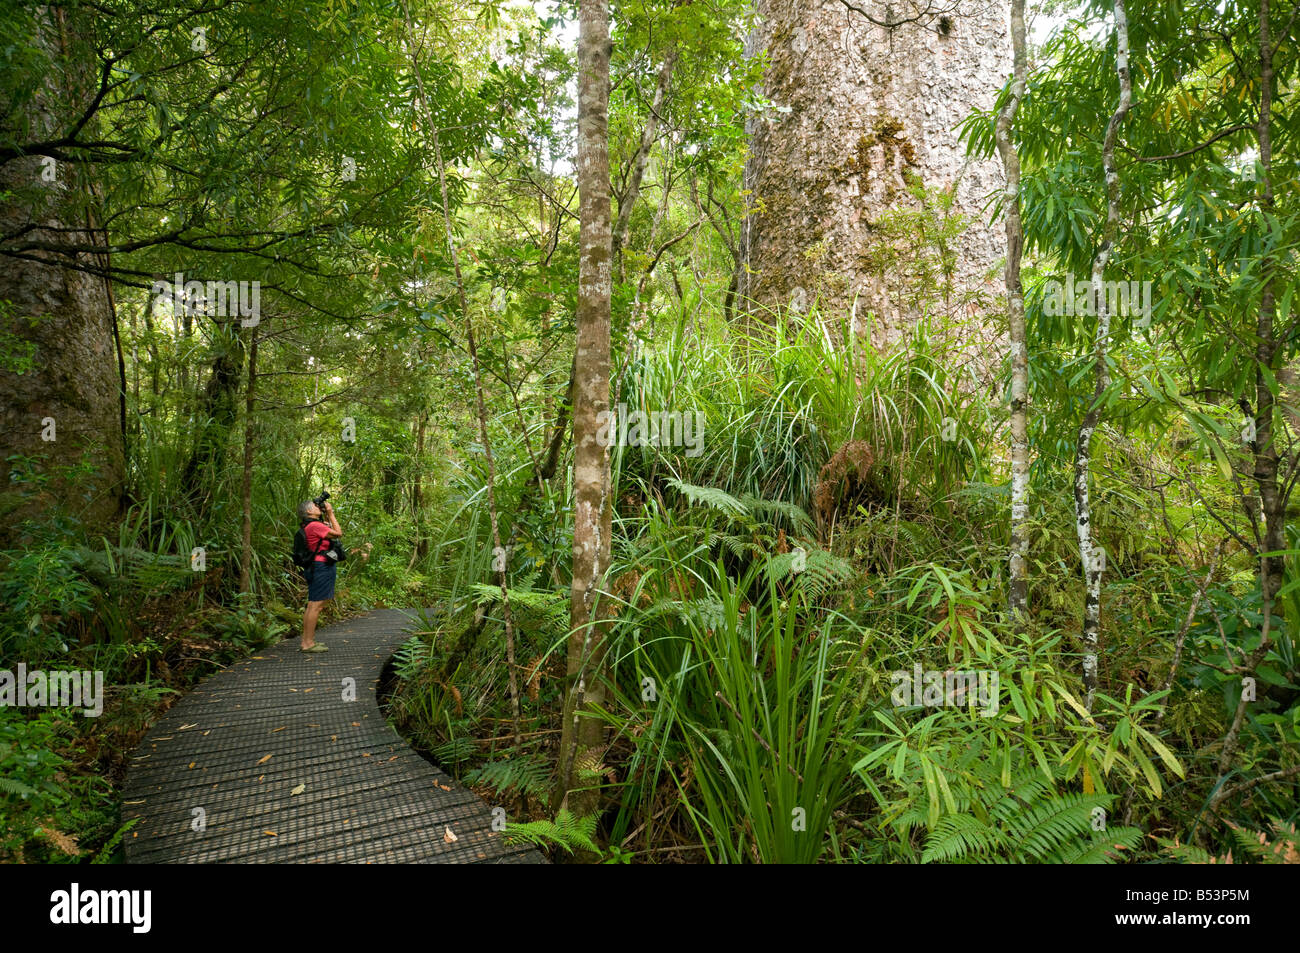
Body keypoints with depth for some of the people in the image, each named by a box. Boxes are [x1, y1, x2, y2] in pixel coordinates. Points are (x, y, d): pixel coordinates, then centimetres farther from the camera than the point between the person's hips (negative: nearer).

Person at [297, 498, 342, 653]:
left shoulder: (315, 525, 17)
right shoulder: (314, 526, -14)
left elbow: (332, 529, 28)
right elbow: (338, 533, -13)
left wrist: (327, 514, 20)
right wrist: (330, 513, -5)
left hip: (318, 568, 11)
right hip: (321, 566, -11)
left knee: (312, 606, 13)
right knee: (315, 605, -10)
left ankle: (307, 640, 18)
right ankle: (308, 643, -9)